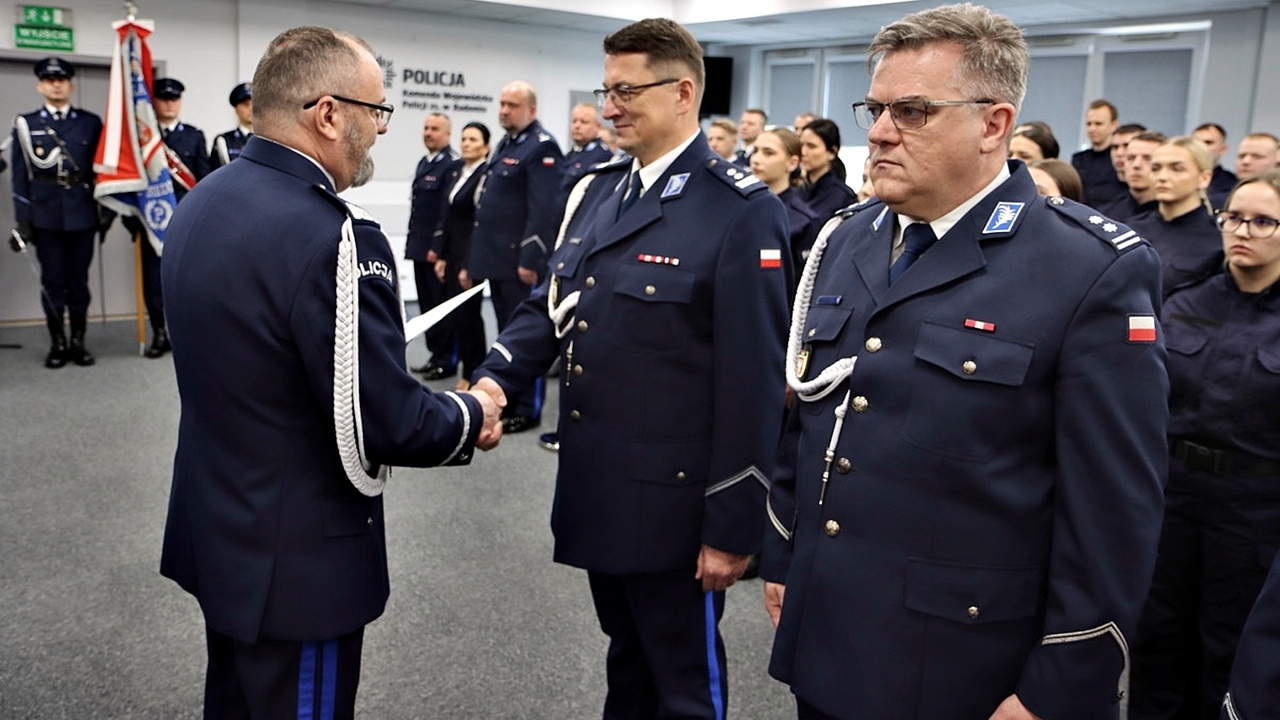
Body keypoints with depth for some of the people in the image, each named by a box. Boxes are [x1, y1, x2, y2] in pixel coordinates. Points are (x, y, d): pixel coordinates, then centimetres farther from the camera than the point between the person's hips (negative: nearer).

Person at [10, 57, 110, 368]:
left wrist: (106, 210, 0)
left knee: (79, 279, 6)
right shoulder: (26, 124, 6)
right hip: (45, 216, 0)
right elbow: (20, 175, 4)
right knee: (52, 281, 4)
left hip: (82, 214, 0)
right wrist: (23, 219, -1)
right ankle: (57, 343, 13)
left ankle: (78, 341, 15)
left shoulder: (91, 123, 6)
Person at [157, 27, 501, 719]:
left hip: (213, 529, 8)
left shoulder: (201, 202, 2)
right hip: (298, 559, -8)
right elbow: (387, 427, -25)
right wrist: (469, 417, -5)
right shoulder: (331, 235, -27)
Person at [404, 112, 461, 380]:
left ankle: (446, 360, 7)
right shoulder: (423, 163, 16)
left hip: (438, 249, -9)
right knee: (427, 304, 12)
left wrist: (437, 247, -18)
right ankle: (434, 354, 21)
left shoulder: (453, 165, -12)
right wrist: (411, 239, 16)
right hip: (420, 247, 9)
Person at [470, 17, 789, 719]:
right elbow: (552, 303, 11)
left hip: (671, 502, -6)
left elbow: (751, 381, -17)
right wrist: (494, 377, -9)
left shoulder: (741, 211, -15)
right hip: (595, 490, 7)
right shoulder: (594, 193, 8)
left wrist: (731, 527, -15)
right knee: (627, 663, 25)